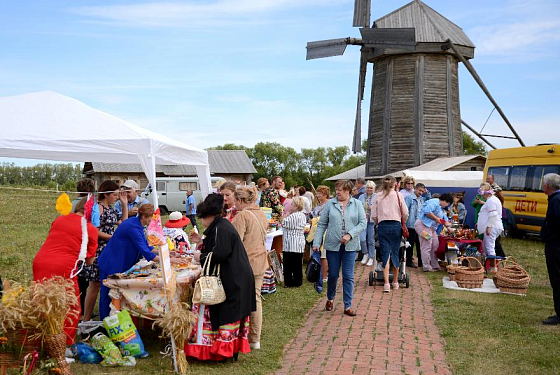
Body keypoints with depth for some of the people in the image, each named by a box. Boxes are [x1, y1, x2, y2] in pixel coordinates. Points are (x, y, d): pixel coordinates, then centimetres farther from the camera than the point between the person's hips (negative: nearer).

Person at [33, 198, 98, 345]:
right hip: (63, 268, -5)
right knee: (71, 309, 11)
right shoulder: (91, 229, 0)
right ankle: (66, 343, 15)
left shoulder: (59, 220, 14)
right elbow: (89, 261, 4)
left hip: (40, 263, 6)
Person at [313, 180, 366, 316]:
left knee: (348, 276, 3)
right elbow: (321, 224, 3)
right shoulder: (330, 204, 2)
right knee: (333, 274, 8)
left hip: (350, 245, 0)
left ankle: (348, 306, 12)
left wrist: (350, 235, -15)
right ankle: (330, 299, 33)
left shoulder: (357, 204, 3)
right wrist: (316, 243, -3)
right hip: (333, 244, 0)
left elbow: (363, 223, -2)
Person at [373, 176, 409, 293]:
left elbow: (374, 215, 3)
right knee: (395, 253, 11)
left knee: (385, 254, -2)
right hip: (396, 225, 0)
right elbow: (405, 214, 0)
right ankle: (395, 282, 22)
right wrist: (402, 224, 15)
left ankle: (386, 283, -12)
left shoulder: (378, 196, 5)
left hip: (382, 226, 0)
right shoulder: (398, 195, 2)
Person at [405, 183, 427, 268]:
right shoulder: (409, 197, -7)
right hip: (411, 225, -7)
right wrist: (405, 222, -20)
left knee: (420, 244, 12)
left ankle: (421, 261, 20)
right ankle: (409, 261, 11)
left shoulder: (422, 199, 14)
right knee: (411, 244, 2)